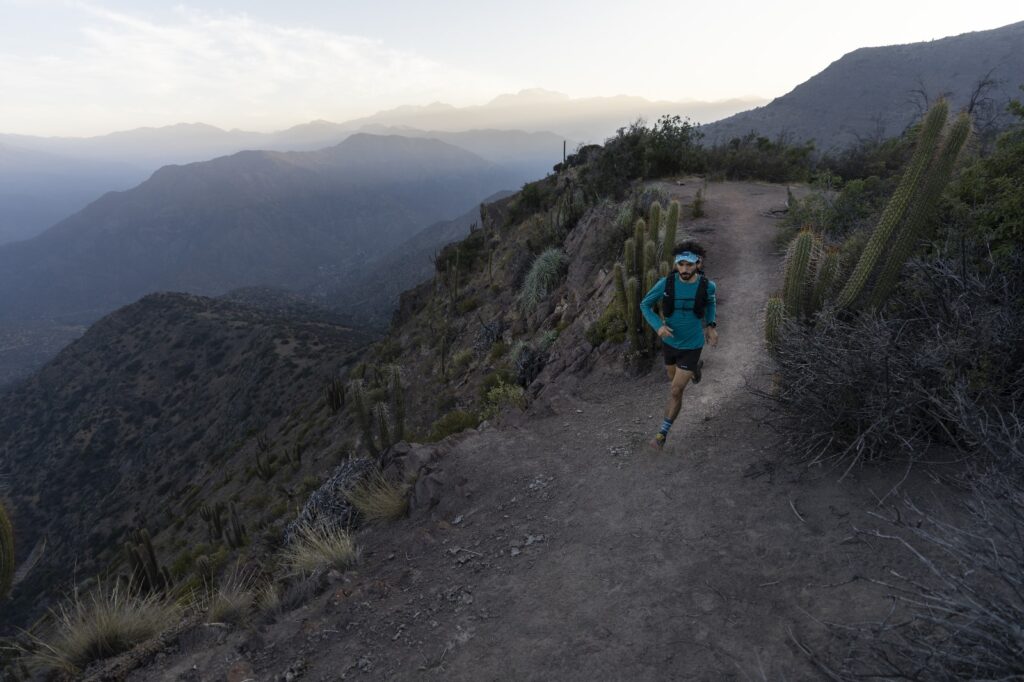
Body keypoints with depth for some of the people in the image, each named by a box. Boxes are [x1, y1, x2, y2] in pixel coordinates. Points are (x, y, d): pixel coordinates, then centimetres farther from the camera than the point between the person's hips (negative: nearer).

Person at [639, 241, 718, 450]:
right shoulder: (665, 283, -22)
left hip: (691, 346, -3)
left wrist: (711, 326, 1)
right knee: (673, 377, 30)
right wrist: (658, 326, -26)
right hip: (669, 341, 3)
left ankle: (663, 432, 20)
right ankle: (695, 367, 67)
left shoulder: (707, 285, -21)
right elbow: (645, 305, -9)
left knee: (675, 392, -3)